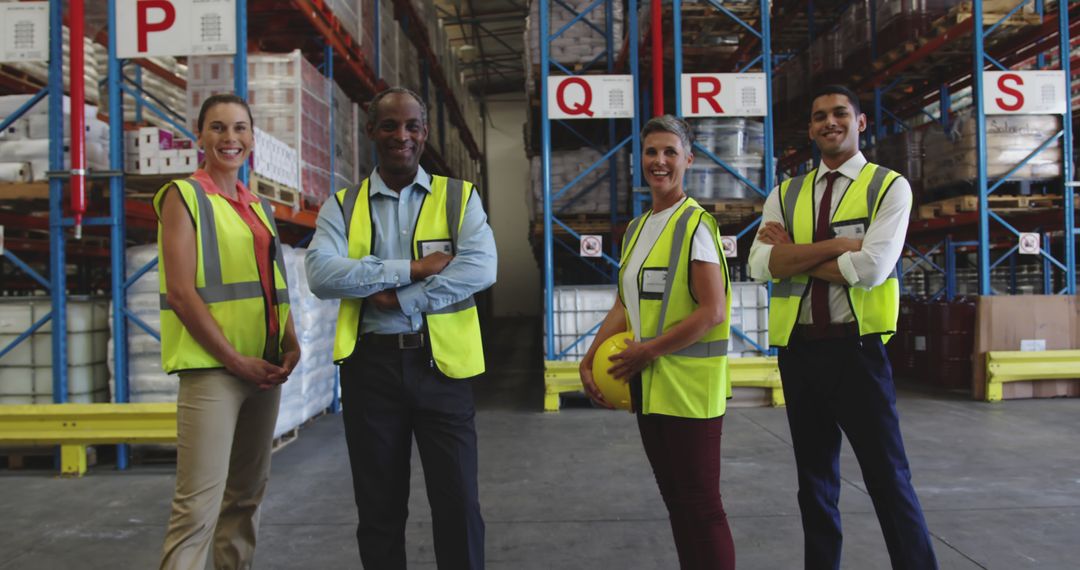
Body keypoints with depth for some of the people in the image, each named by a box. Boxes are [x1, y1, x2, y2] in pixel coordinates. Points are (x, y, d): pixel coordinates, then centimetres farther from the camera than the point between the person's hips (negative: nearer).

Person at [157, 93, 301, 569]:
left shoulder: (259, 208, 16)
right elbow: (182, 292, -11)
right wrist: (236, 360, -14)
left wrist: (291, 346, 1)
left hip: (265, 369, 7)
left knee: (246, 495, 13)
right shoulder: (183, 196, -3)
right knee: (199, 505, -9)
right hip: (211, 368, -7)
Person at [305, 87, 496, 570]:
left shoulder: (459, 196, 4)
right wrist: (413, 267, -16)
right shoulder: (342, 206, 7)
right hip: (371, 364, 1)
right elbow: (322, 275, -11)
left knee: (458, 502, 3)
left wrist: (398, 298, -15)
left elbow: (481, 268, -12)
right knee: (379, 507, 12)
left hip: (441, 363, -1)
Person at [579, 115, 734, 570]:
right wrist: (591, 359, 3)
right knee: (674, 498, 16)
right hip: (648, 386, 8)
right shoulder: (636, 229, 13)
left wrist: (649, 350, -14)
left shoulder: (696, 225, -10)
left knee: (700, 502, 0)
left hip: (688, 388, -7)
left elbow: (713, 312, -16)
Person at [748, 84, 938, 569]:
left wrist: (792, 253, -7)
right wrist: (838, 244, -13)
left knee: (887, 476, 1)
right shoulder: (785, 195, 10)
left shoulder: (889, 187, -1)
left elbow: (871, 268, -16)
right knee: (815, 476, 15)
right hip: (798, 348, 4)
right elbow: (761, 265, -6)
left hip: (856, 346, -4)